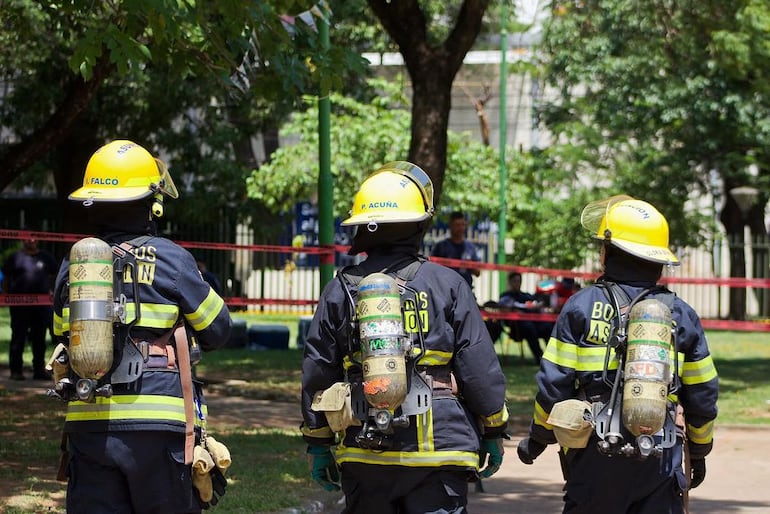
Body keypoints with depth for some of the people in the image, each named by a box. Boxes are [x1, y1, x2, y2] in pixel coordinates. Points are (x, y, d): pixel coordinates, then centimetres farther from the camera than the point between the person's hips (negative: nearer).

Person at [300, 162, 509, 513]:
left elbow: (317, 374, 9)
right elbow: (479, 368, -1)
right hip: (437, 453, -3)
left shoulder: (340, 290, 5)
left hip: (364, 455, 3)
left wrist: (318, 444, 18)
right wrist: (493, 433, 11)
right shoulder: (446, 285, -2)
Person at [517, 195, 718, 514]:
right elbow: (702, 392, 12)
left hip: (597, 455, -2)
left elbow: (554, 382, -2)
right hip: (662, 460, 2)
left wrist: (537, 437, 14)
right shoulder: (681, 314, 7)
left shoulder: (582, 307, -2)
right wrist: (699, 450, 26)